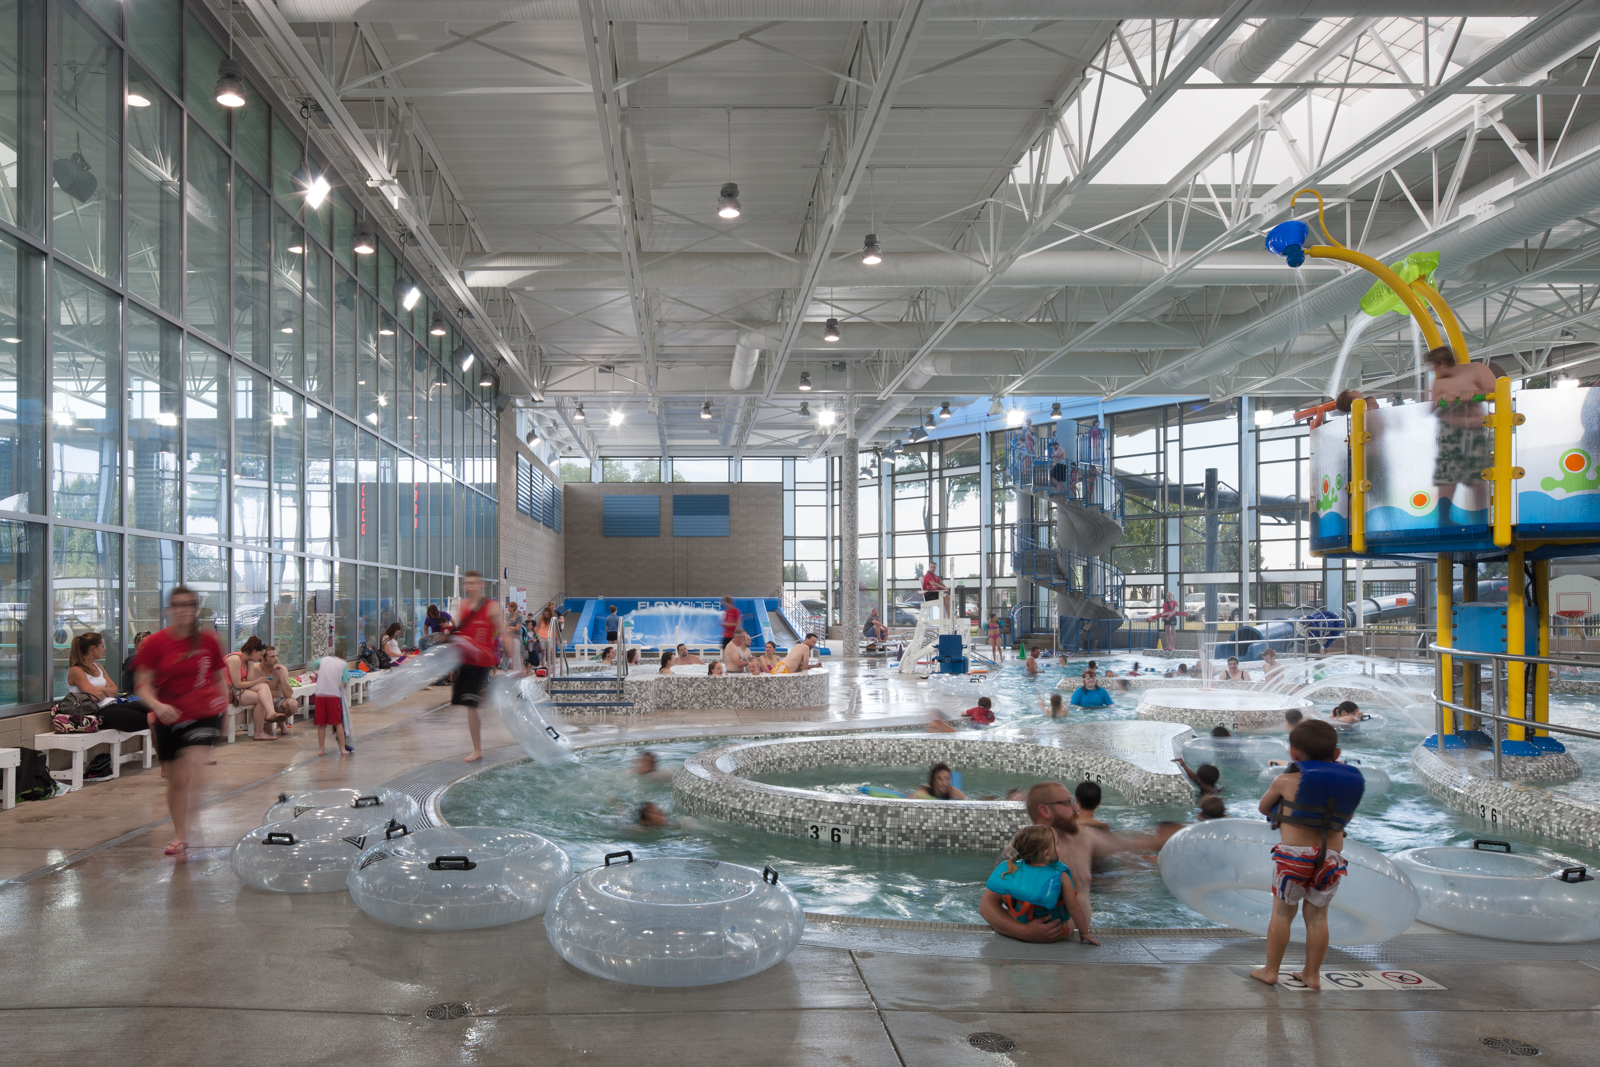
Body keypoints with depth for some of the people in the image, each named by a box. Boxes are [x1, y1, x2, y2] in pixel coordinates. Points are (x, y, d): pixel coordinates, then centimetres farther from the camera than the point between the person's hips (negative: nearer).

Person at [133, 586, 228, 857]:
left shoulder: (208, 641, 0)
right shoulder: (155, 643, -5)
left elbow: (220, 677, 13)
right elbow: (142, 684, -6)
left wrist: (222, 702, 3)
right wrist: (157, 705, -23)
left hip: (204, 715, -1)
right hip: (169, 718, 1)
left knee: (192, 773, -18)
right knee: (176, 780, 11)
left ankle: (182, 835, -4)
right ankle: (179, 834, 29)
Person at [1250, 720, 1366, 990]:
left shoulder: (1287, 781, -4)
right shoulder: (1351, 781, 7)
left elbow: (1263, 808, 11)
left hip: (1294, 854, -4)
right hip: (1331, 856, 4)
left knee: (1282, 912, 7)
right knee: (1317, 915, 13)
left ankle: (1270, 970, 13)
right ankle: (1312, 975, 20)